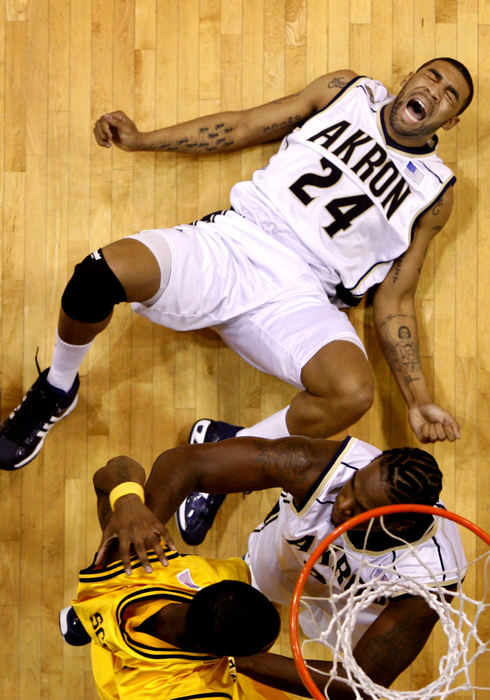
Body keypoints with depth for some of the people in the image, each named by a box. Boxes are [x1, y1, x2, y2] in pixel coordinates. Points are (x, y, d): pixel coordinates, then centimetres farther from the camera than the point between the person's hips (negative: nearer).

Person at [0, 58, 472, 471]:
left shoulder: (433, 192, 14)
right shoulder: (349, 91, 17)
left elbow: (394, 301, 13)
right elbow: (242, 127, 20)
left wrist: (417, 399, 2)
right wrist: (142, 140, 14)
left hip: (300, 293, -1)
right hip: (232, 242, 1)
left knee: (353, 393, -34)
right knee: (103, 271, -28)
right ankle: (57, 389, 4)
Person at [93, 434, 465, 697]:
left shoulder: (429, 578, -44)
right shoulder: (320, 465, -44)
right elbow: (185, 461, -41)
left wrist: (242, 659, -48)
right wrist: (138, 511, -63)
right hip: (281, 556, 1)